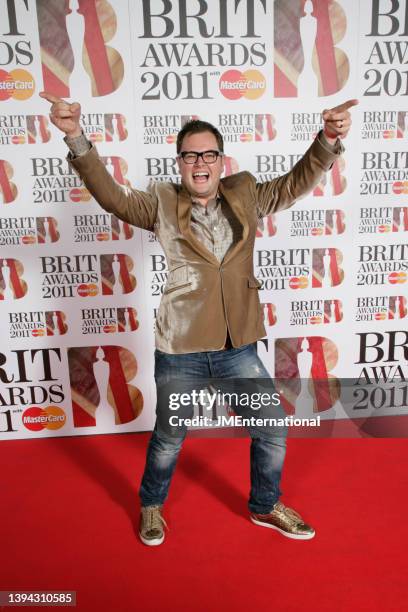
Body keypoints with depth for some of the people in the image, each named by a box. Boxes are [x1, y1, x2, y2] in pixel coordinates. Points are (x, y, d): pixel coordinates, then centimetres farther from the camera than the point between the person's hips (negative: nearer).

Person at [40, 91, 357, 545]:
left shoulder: (246, 196, 4)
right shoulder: (162, 204, -2)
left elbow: (296, 182, 1)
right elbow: (111, 195, -11)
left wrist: (328, 140, -17)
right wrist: (77, 139, -23)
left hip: (238, 349, 3)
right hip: (179, 352, -2)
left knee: (272, 434, 14)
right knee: (168, 439, 18)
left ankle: (265, 506, 45)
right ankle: (151, 506, 50)